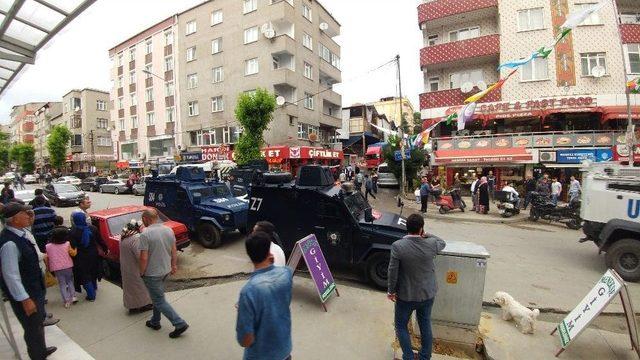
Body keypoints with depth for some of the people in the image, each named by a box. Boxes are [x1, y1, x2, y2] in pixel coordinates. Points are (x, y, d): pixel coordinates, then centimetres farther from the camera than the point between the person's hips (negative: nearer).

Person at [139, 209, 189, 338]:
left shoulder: (145, 234, -21)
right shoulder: (169, 230, -2)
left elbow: (144, 258, -21)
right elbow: (174, 251, 5)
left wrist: (142, 272, -5)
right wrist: (174, 265, 16)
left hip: (152, 273, -7)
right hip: (166, 270, 7)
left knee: (159, 301, 4)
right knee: (157, 296, 25)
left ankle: (180, 324, 3)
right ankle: (155, 322, 40)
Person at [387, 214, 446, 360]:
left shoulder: (398, 246, -24)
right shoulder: (432, 244, -15)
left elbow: (392, 271, -17)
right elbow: (443, 242, 10)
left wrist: (391, 291, -3)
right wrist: (426, 235, 9)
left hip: (406, 295, -3)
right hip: (428, 294, 4)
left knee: (401, 326, 19)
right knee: (425, 325, 25)